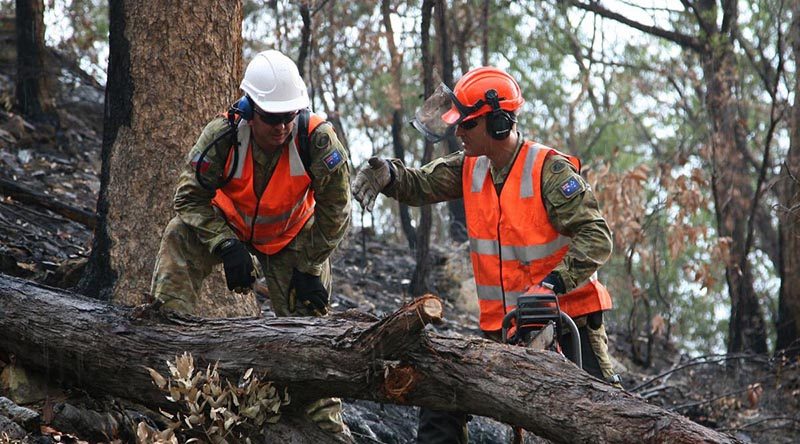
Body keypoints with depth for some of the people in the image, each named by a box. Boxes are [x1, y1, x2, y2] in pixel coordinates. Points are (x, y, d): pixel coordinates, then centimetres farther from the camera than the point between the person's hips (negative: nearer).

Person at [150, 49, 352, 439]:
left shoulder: (318, 140, -32)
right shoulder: (222, 137, -32)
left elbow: (334, 212, -17)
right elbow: (190, 197, -19)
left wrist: (309, 267, -12)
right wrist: (226, 246, -30)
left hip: (292, 239, 0)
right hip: (227, 227, 0)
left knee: (309, 318, -2)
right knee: (180, 237, -25)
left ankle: (326, 420, 7)